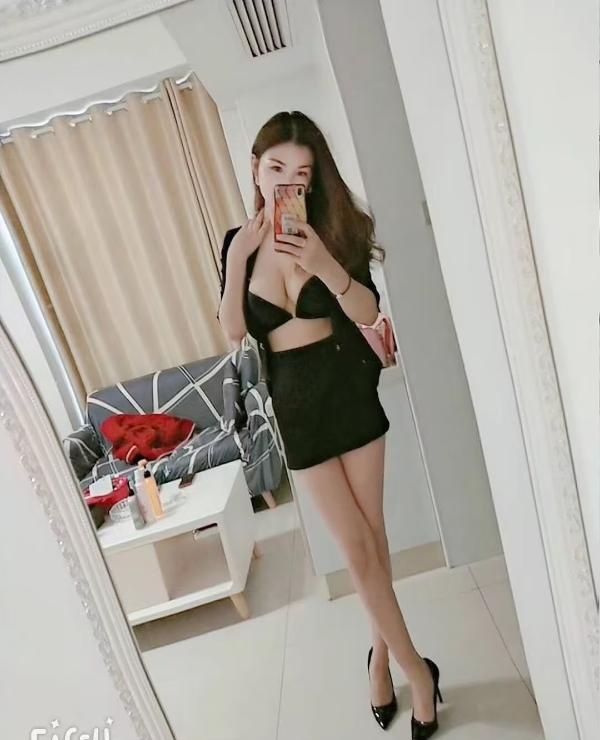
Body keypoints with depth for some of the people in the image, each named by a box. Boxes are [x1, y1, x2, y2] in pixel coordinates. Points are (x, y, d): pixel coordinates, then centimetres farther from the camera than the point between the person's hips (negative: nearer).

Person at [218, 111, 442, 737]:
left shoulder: (331, 227, -3)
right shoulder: (237, 242, 2)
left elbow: (368, 311, -13)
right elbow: (233, 332, -5)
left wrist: (325, 264, -29)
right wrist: (237, 260, -16)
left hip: (348, 390, 0)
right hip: (295, 403, 1)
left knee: (371, 540, 11)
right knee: (358, 549, 5)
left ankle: (382, 654, 36)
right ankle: (416, 669, 26)